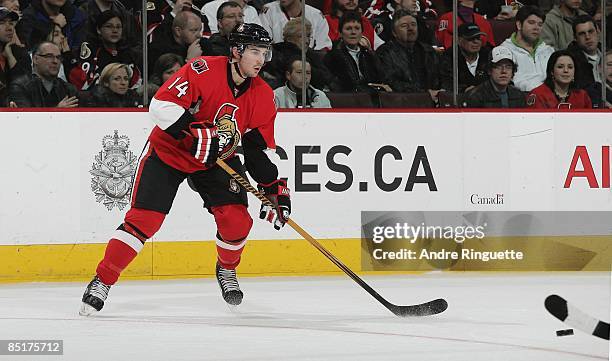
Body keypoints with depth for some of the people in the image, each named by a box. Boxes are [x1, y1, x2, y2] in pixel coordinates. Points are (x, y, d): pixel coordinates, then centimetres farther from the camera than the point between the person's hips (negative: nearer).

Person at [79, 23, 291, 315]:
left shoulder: (263, 96, -6)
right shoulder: (203, 70, -25)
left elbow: (260, 148, 2)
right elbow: (161, 106, -29)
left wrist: (273, 187, -6)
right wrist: (195, 135, -35)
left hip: (217, 159, 5)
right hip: (168, 150, -5)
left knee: (236, 219, -10)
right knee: (143, 219, -14)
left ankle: (227, 270, 22)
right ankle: (102, 281, -5)